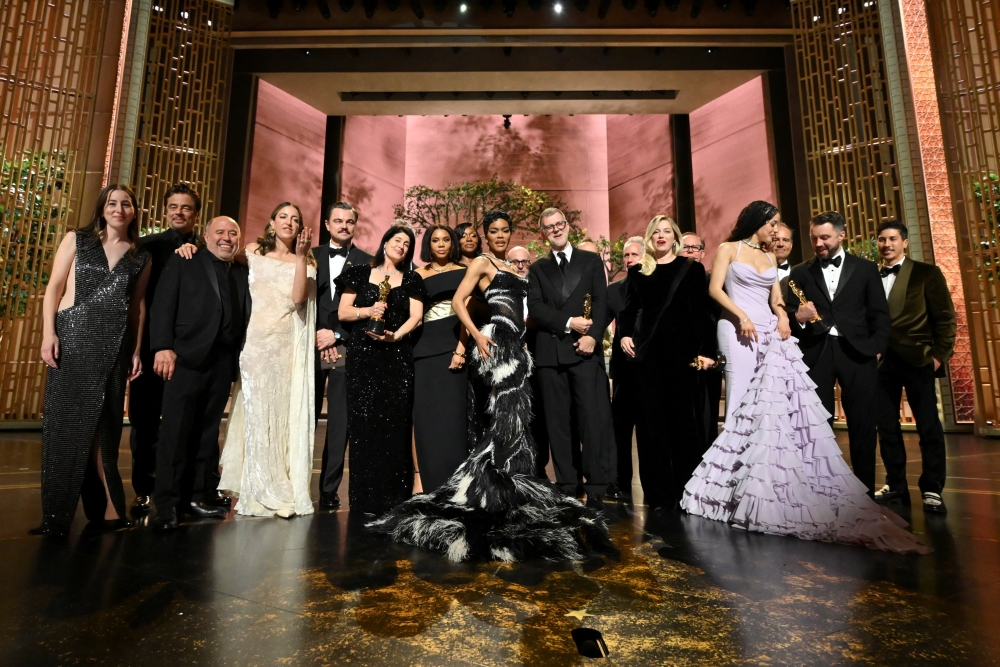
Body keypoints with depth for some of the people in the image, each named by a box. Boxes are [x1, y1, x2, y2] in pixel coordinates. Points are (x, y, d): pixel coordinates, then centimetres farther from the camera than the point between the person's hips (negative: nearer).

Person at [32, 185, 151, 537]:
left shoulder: (140, 257, 10)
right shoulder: (76, 240, 6)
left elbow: (138, 305, 10)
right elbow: (53, 288, 1)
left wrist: (137, 350, 6)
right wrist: (48, 333, -9)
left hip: (114, 345, 1)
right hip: (72, 336, -1)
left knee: (102, 425, 6)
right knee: (64, 420, 1)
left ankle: (104, 507, 14)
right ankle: (56, 514, 10)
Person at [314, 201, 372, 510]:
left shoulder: (367, 262, 7)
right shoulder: (312, 256, 14)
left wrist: (336, 335, -7)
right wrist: (317, 335, -5)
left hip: (347, 348, -1)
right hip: (312, 345, 2)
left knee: (340, 423, 0)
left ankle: (330, 489, 7)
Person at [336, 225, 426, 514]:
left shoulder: (411, 280, 14)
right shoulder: (359, 274, 13)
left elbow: (415, 316, 2)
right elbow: (342, 313, 7)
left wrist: (396, 335, -15)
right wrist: (367, 311, -11)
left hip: (397, 357, 0)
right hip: (362, 356, 0)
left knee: (395, 423, -3)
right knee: (364, 422, -3)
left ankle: (394, 496, 4)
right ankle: (366, 496, 5)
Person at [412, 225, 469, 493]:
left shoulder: (462, 273, 7)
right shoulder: (418, 275, 13)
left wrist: (460, 349, -13)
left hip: (453, 345, -2)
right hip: (425, 348, 2)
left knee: (452, 414, -3)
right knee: (426, 415, 2)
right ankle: (432, 486, 12)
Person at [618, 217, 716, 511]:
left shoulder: (691, 269, 7)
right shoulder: (638, 272, 13)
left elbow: (703, 312, 0)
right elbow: (628, 310, 15)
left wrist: (706, 350, -9)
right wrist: (625, 334, -4)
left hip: (683, 353, -2)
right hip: (648, 354, 2)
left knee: (685, 420, 1)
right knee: (652, 423, 3)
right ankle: (659, 493, 12)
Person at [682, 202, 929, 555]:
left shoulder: (769, 258, 23)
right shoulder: (728, 249, 6)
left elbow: (775, 299, 17)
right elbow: (715, 289, -4)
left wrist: (783, 317, -5)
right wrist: (741, 316, -16)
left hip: (770, 333, 6)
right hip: (739, 330, -6)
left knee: (774, 404, -5)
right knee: (743, 405, -12)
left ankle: (765, 483, 0)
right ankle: (738, 484, -6)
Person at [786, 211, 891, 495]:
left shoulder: (866, 269, 10)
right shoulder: (800, 272, 10)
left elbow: (880, 314, 7)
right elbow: (789, 313, 6)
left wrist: (876, 349, -2)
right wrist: (798, 317, -16)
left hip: (857, 352, 0)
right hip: (816, 353, 0)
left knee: (863, 425, 5)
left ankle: (865, 490, 18)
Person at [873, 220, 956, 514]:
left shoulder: (926, 273, 3)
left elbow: (945, 316, 0)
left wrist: (939, 354, -7)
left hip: (917, 359, -3)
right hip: (881, 361, 3)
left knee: (928, 426, 1)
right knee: (886, 426, 7)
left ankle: (932, 490, 13)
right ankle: (896, 485, 18)